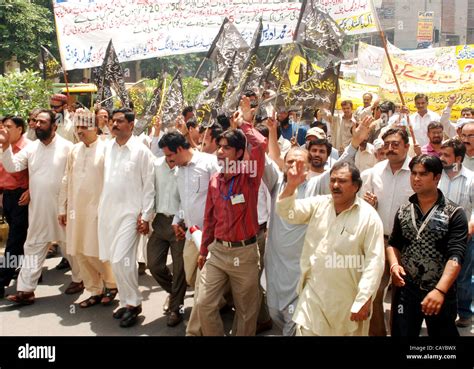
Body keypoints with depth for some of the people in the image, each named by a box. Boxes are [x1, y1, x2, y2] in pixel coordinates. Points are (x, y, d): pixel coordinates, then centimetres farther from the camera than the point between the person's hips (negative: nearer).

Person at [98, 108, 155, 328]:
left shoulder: (141, 151, -7)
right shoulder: (108, 147, 8)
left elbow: (149, 185, -7)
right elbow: (105, 178, 14)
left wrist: (146, 216, -10)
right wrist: (102, 208, 12)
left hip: (130, 212, -5)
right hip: (108, 210, 6)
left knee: (120, 259, -11)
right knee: (115, 260, 9)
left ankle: (133, 302, 6)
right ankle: (127, 300, 23)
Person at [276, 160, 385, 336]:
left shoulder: (369, 217, -12)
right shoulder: (318, 204, 2)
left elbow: (374, 261, -15)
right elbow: (287, 213, -1)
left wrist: (363, 301, -18)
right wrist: (291, 186, -20)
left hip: (347, 301, -3)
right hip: (313, 293, 3)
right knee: (305, 332, 6)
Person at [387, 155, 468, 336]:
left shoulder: (454, 213, -9)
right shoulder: (403, 211, 5)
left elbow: (455, 256, -17)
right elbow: (393, 244, 14)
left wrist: (440, 290, -27)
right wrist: (394, 265, -7)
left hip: (440, 293, -3)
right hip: (406, 289, 3)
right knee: (401, 333, 10)